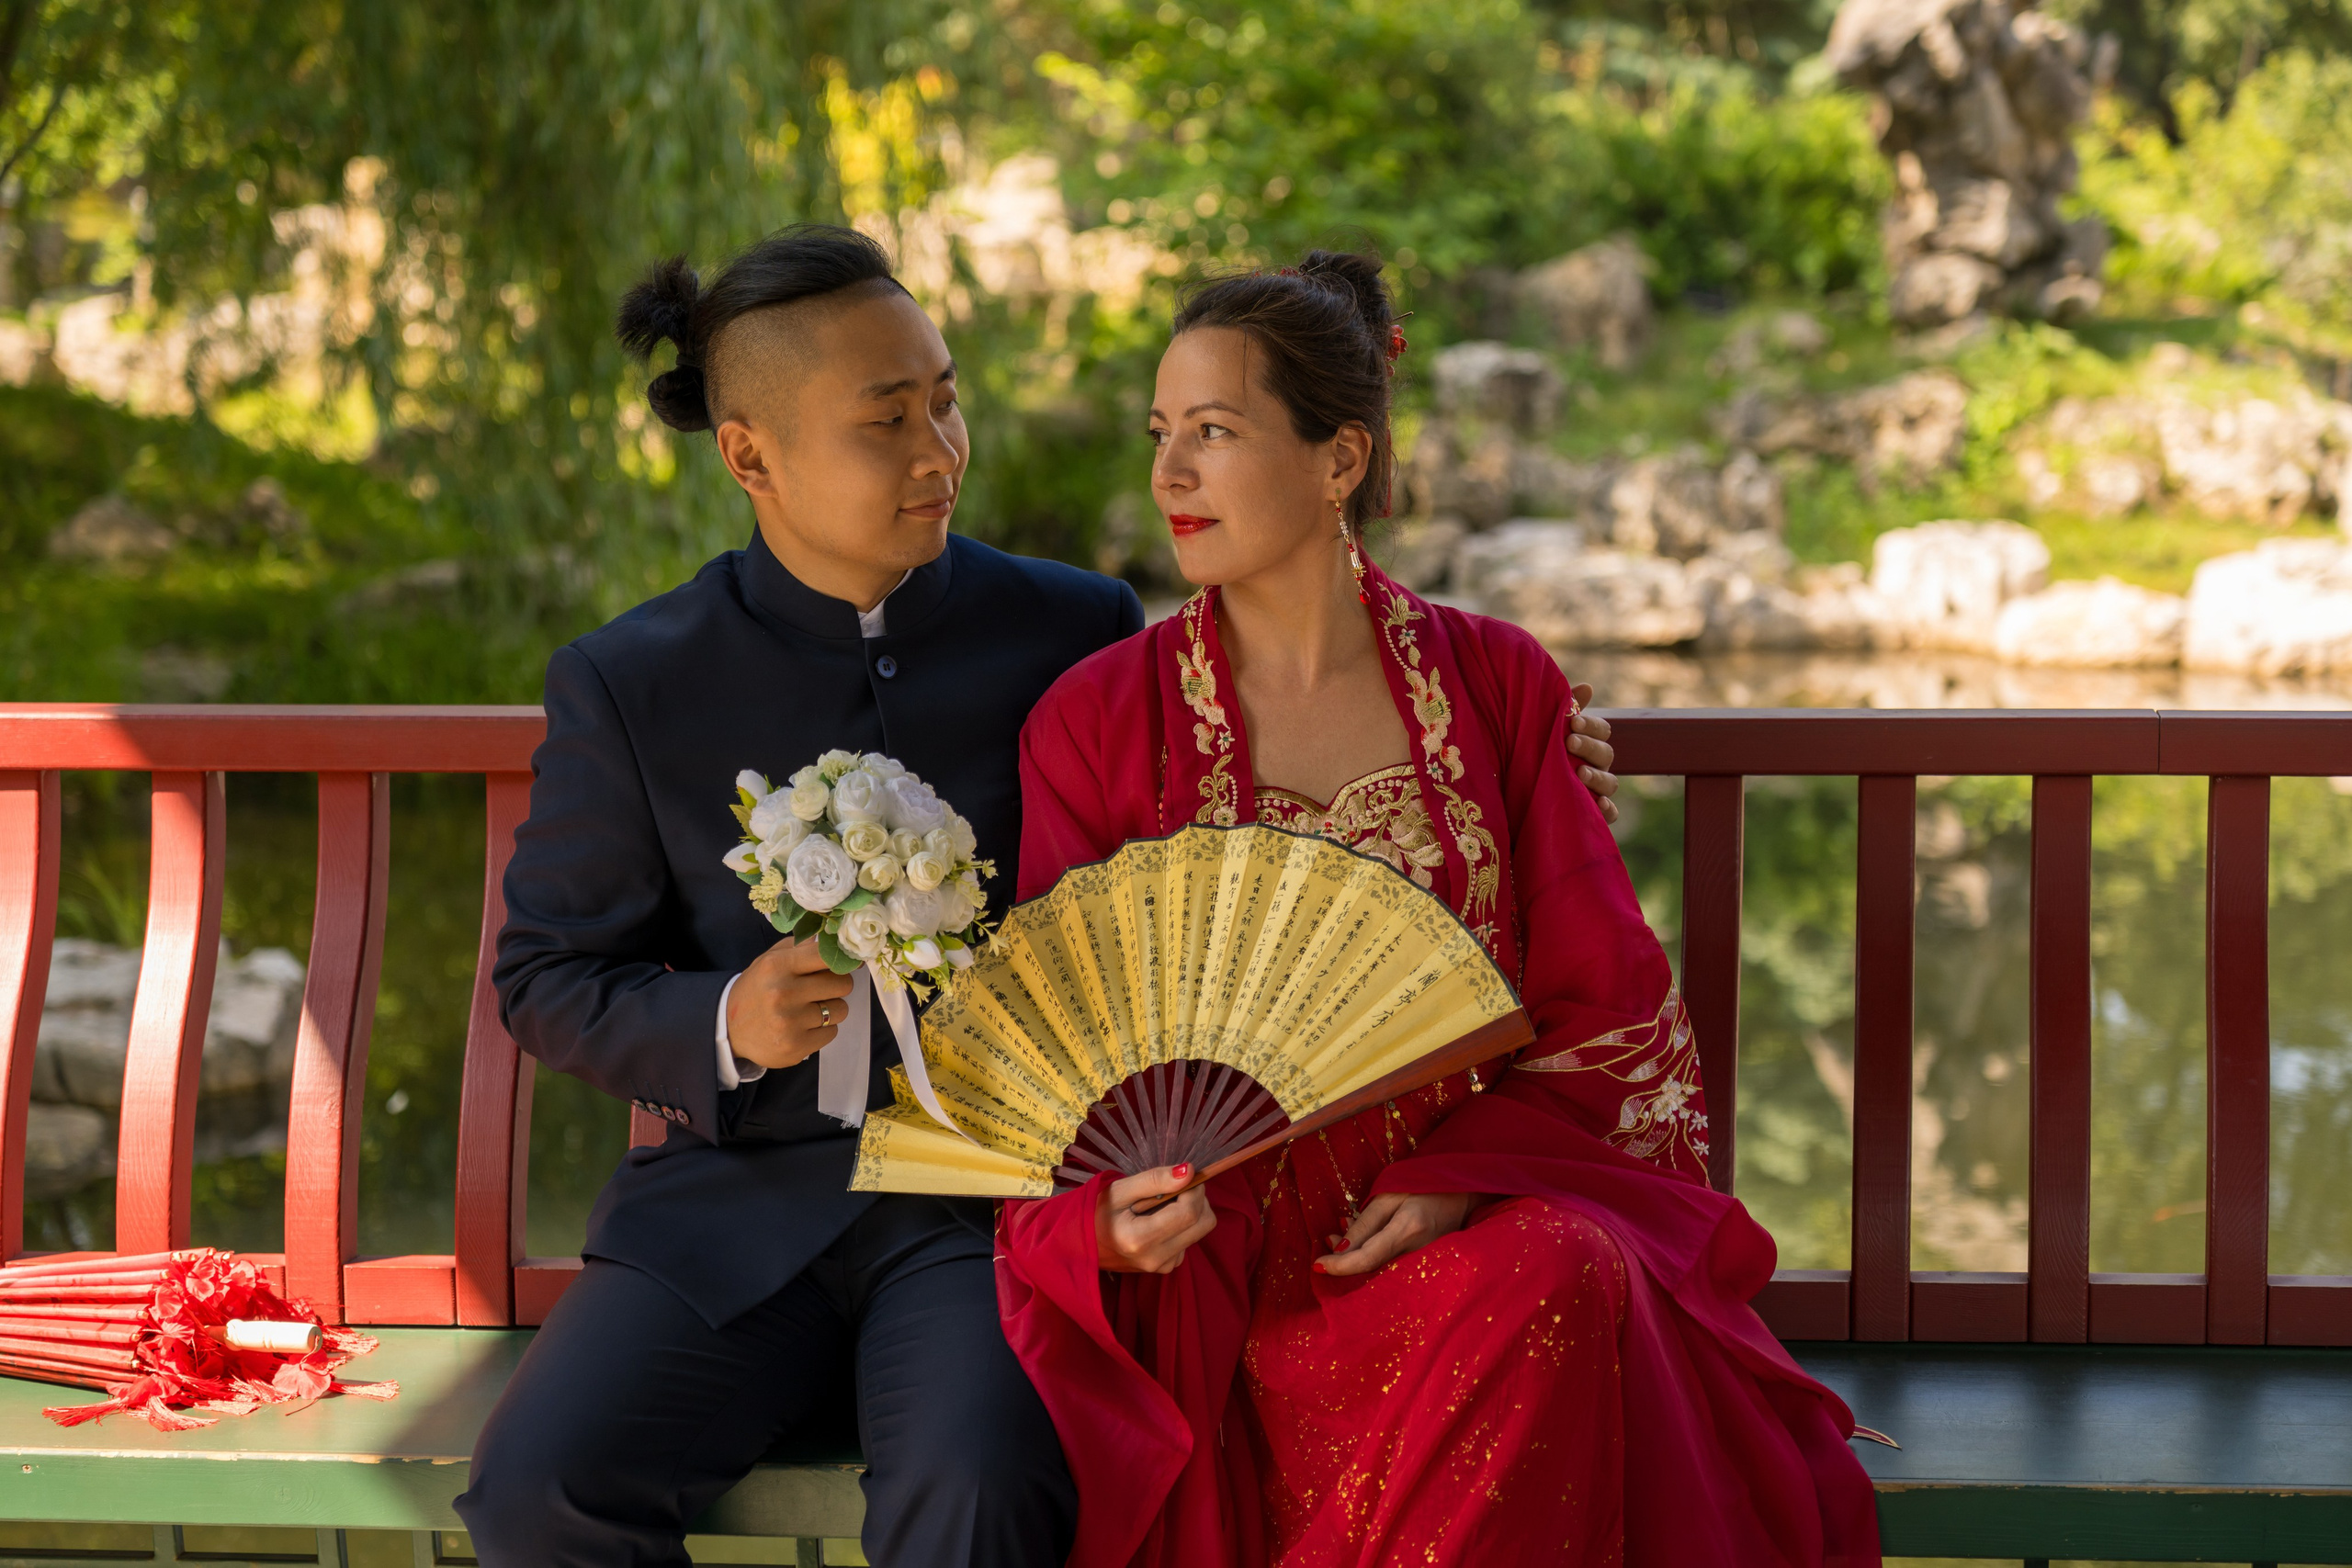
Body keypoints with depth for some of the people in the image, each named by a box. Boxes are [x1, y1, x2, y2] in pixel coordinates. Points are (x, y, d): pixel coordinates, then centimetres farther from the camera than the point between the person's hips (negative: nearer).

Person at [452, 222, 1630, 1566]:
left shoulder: (1073, 633, 5)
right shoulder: (629, 687, 4)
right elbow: (547, 984, 8)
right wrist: (723, 1026, -11)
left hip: (997, 1202, -1)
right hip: (741, 1201, 1)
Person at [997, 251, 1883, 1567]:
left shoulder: (1498, 684, 8)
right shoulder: (1097, 721, 5)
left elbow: (1606, 1008, 6)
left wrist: (1462, 1177, -12)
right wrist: (1112, 1223, -18)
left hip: (1483, 1204, 2)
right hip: (1223, 1247, -2)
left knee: (1573, 1281, -34)